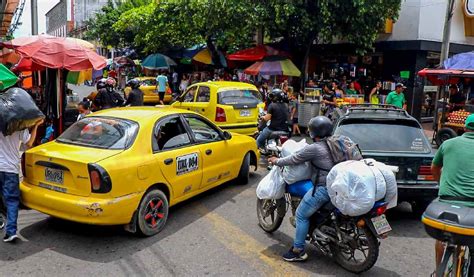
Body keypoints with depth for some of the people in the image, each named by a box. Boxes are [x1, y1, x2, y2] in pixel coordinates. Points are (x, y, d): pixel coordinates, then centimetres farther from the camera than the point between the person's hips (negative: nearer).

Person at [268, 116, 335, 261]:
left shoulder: (314, 148, -14)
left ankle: (298, 251, 7)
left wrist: (276, 161, 10)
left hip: (323, 188, -9)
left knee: (301, 215, 2)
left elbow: (293, 160, -5)